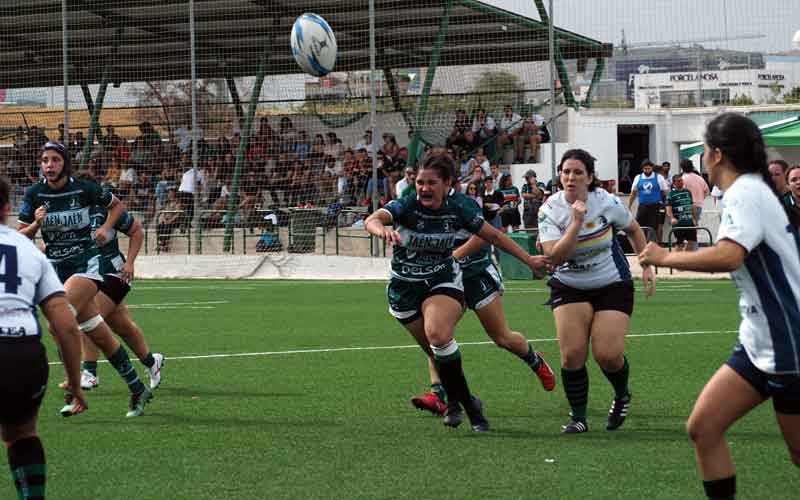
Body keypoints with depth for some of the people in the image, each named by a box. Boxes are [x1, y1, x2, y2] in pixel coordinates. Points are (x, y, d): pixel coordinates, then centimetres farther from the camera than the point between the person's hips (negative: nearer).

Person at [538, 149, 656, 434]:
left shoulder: (606, 202, -13)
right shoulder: (550, 210, -14)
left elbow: (633, 230, 7)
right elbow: (554, 257, -26)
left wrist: (647, 266, 4)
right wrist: (576, 223, -32)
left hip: (613, 284, -1)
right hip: (569, 287, 1)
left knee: (608, 355, -10)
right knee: (572, 354, -14)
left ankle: (622, 397, 24)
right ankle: (577, 418, 4)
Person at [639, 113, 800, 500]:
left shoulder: (746, 192, -18)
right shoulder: (752, 189, 12)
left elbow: (728, 256, -35)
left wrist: (665, 257, -23)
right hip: (759, 345, 9)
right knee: (702, 429, 3)